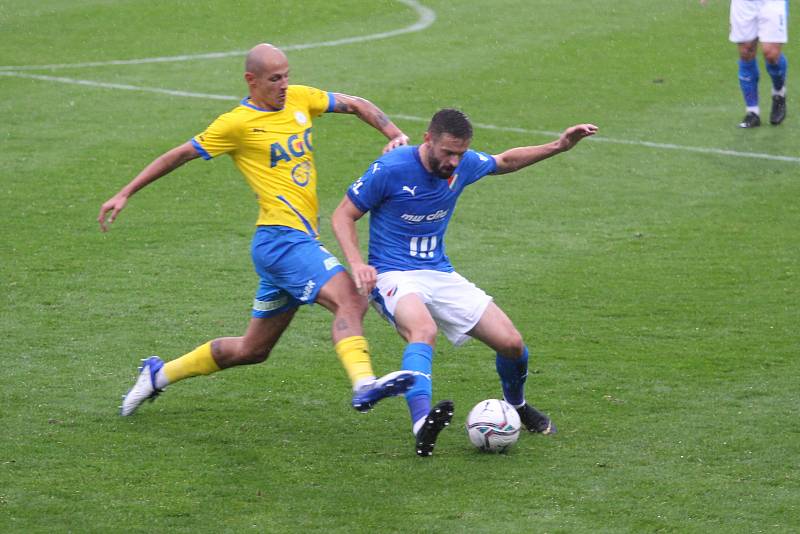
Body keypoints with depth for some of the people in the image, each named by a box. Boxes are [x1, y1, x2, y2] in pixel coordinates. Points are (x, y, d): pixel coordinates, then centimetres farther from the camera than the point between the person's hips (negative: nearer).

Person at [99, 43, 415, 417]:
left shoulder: (299, 99, 12)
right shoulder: (238, 123, -6)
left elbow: (356, 105, 22)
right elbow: (180, 155, 2)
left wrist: (393, 133, 4)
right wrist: (124, 194, 6)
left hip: (300, 239, 8)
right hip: (281, 237, -8)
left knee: (252, 350, 16)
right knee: (349, 300, -28)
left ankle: (159, 374, 30)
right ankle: (364, 385, -47)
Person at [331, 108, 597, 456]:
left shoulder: (464, 165, -1)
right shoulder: (390, 169, -17)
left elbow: (505, 161, 22)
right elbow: (343, 215, -7)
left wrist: (558, 147, 11)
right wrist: (357, 263, -22)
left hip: (440, 273, 6)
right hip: (394, 275, -6)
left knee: (511, 343, -4)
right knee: (424, 330, -40)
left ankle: (516, 406, 30)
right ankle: (422, 425, -59)